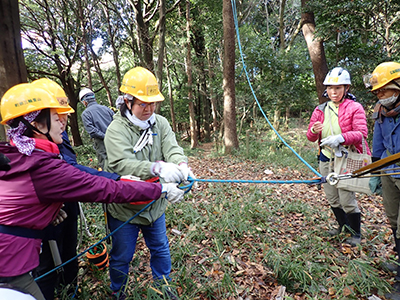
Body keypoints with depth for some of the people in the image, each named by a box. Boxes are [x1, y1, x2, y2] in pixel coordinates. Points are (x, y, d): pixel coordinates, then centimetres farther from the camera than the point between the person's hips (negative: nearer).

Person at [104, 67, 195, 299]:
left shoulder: (160, 123, -4)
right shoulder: (117, 130, -20)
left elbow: (172, 148, -19)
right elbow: (122, 164, -35)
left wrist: (181, 164, -43)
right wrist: (158, 168, -51)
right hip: (124, 208, -4)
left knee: (161, 250, 22)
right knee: (122, 257, 17)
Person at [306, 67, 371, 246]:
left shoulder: (355, 108, -3)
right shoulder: (320, 110, 8)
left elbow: (361, 133, -14)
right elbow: (310, 137, 5)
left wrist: (340, 138, -31)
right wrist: (314, 130, -19)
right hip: (326, 160, 5)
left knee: (347, 200, -4)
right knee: (332, 199, 14)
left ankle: (356, 233, 20)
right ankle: (343, 225, 38)